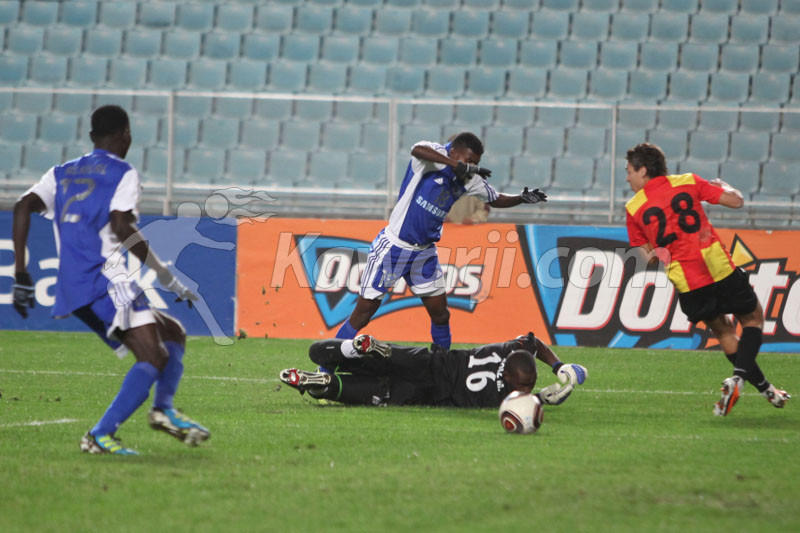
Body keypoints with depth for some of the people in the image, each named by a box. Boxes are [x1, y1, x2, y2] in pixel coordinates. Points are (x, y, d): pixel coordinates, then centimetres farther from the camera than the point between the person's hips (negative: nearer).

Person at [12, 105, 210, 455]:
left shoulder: (61, 173, 22)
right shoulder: (123, 174, 4)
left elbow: (23, 206, 8)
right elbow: (121, 227, -12)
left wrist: (21, 275, 7)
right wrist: (168, 278, -7)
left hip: (71, 291, 8)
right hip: (106, 280, -8)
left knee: (174, 334, 18)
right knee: (153, 358, -16)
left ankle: (164, 408, -4)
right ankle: (101, 436, -30)